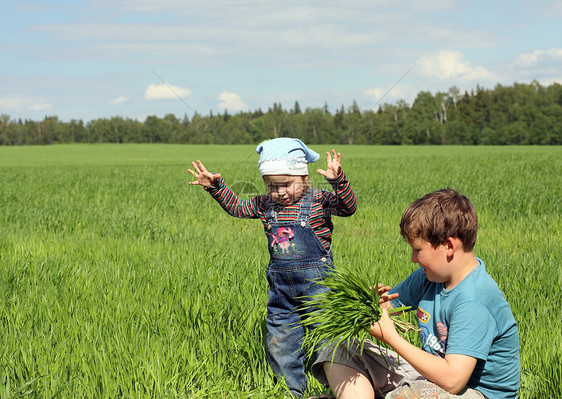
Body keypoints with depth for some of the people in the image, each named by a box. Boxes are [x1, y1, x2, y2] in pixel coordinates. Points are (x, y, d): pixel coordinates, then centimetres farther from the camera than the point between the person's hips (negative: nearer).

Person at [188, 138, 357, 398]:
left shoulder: (319, 200, -8)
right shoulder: (266, 205, 5)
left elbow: (348, 207, -21)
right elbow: (235, 206, 17)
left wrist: (338, 180, -37)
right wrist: (215, 186, 6)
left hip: (316, 281, -5)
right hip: (281, 285, 5)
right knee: (279, 339, 11)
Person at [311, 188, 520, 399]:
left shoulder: (474, 301, -25)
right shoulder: (429, 276, 2)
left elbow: (452, 379, -32)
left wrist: (391, 337, -24)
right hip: (428, 378, 9)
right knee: (341, 351, 1)